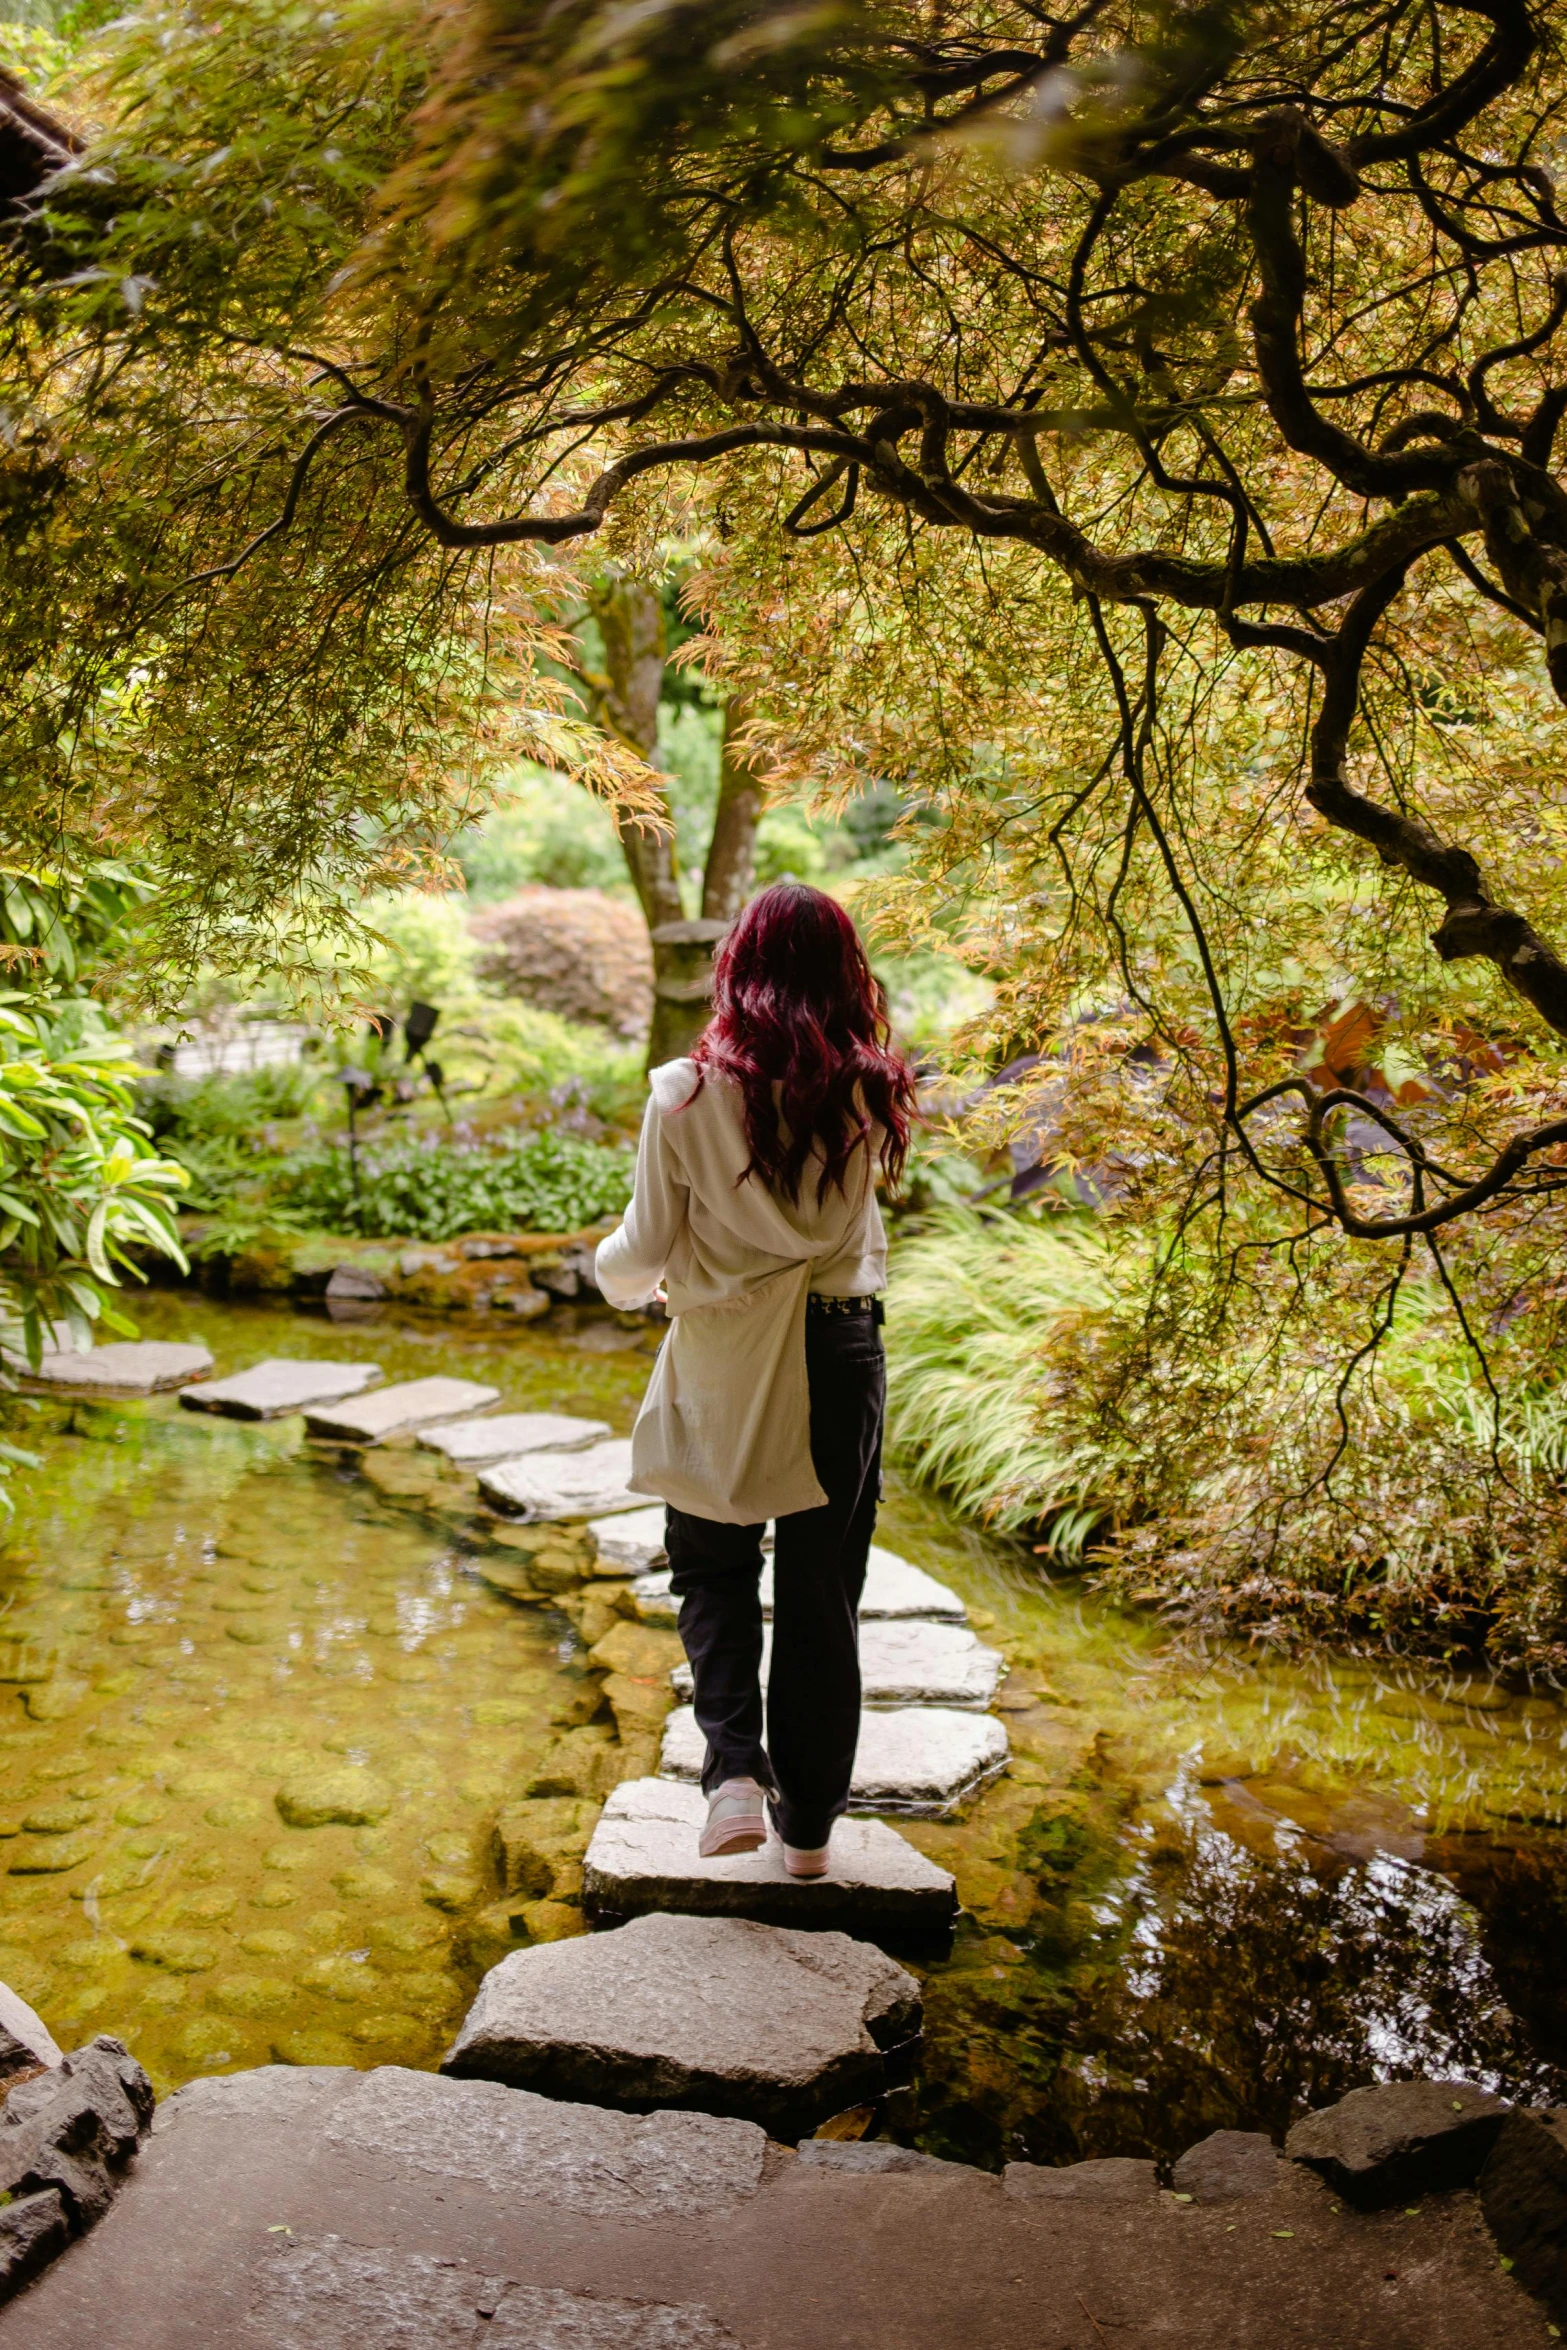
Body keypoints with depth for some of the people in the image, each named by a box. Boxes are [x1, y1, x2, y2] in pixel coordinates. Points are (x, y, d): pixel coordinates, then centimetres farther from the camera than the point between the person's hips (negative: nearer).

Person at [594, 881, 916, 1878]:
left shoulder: (689, 1094, -13)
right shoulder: (868, 1096, -7)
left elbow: (645, 1248, -6)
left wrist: (620, 1273, 17)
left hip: (721, 1371, -1)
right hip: (836, 1359, 2)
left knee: (715, 1577, 19)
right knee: (823, 1594, 14)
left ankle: (737, 1771, 1)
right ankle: (809, 1819, 24)